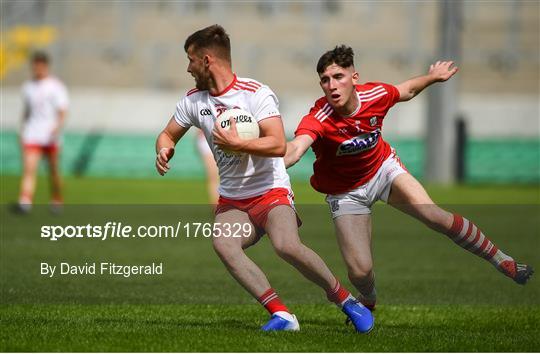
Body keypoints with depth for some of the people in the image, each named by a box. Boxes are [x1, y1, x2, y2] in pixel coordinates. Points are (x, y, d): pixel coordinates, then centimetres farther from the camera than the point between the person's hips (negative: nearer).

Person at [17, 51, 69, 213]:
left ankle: (57, 200, 29)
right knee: (29, 168, -15)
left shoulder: (56, 86, -4)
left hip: (50, 136, -2)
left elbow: (62, 112, -10)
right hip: (32, 136, 2)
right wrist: (22, 132, 19)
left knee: (53, 170, 10)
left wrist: (57, 128, -26)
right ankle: (25, 201, -27)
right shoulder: (28, 87, 11)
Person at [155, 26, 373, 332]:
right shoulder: (194, 100, 5)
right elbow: (168, 134, 19)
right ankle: (282, 315, -30)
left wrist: (235, 144, -27)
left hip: (271, 191, -5)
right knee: (222, 243, -29)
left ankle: (346, 299, -8)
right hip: (231, 201, 5)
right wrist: (164, 150, -4)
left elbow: (278, 145, -23)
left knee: (286, 245, -32)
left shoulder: (256, 93, -13)